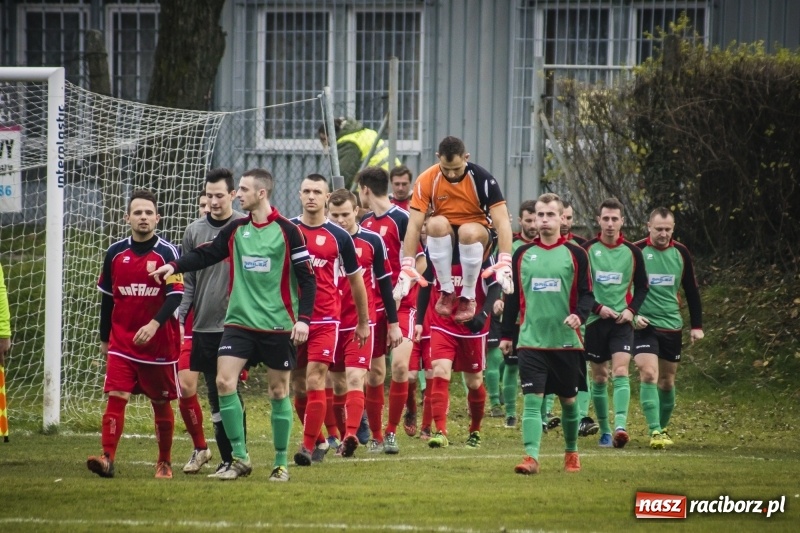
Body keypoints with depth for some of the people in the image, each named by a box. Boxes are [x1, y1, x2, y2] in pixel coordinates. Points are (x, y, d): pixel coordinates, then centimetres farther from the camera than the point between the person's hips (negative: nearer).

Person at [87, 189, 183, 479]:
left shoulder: (167, 253, -6)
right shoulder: (115, 253, 5)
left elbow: (175, 295, -14)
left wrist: (154, 324, -29)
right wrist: (104, 338, 18)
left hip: (159, 343, -2)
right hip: (121, 342, 2)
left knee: (161, 403, 9)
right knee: (116, 397, -12)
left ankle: (164, 462, 23)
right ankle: (107, 458, -19)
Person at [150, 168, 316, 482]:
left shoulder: (287, 232, -6)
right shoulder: (236, 230, 8)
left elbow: (307, 278, -5)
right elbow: (206, 255, 12)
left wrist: (303, 318, -13)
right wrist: (175, 266, -5)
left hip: (278, 326, -4)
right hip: (240, 323, 4)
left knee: (278, 391, 3)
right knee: (224, 382, -10)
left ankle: (281, 462, 15)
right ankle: (240, 459, -3)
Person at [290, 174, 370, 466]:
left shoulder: (339, 237, 0)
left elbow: (355, 279, 10)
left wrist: (363, 322, 14)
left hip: (325, 320, -3)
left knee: (315, 381, -13)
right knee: (299, 387, 8)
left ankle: (308, 447, -11)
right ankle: (319, 441, 24)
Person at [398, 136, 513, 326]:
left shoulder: (482, 178, -18)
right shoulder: (427, 180, -14)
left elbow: (502, 221, -23)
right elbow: (414, 225, -15)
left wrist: (504, 262, -36)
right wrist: (408, 266, -25)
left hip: (477, 238, -1)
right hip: (444, 239, 1)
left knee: (468, 231, -36)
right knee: (436, 223, -33)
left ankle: (468, 297, -19)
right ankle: (447, 292, -20)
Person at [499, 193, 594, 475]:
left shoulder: (575, 254, 2)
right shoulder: (522, 255, 8)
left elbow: (586, 294, 1)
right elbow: (513, 297, 13)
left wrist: (579, 315, -20)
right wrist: (506, 335, 12)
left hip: (566, 341, -1)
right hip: (531, 341, 1)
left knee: (568, 399, 10)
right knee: (532, 399, -10)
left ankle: (571, 452, 28)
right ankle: (531, 457, -15)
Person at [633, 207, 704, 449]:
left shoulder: (681, 253, 4)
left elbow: (692, 291, 12)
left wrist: (697, 326, 10)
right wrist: (632, 314, -16)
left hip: (672, 326, 4)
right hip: (644, 326, -4)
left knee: (667, 380, 11)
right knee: (649, 375, -18)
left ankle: (663, 428, 28)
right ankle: (655, 432, -20)